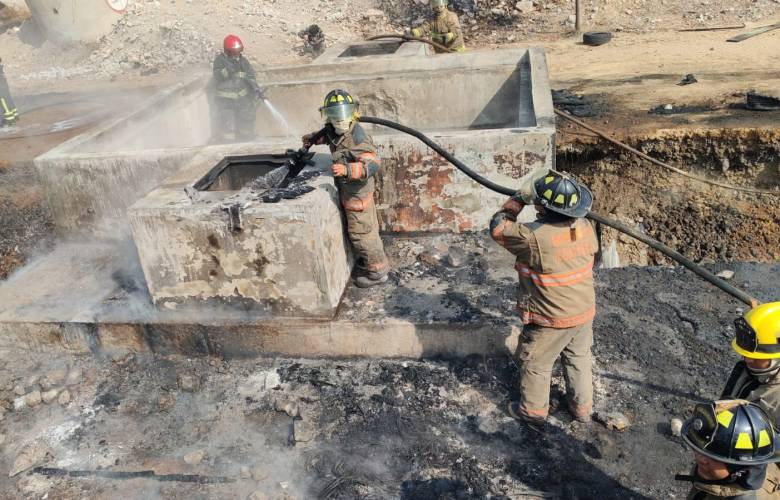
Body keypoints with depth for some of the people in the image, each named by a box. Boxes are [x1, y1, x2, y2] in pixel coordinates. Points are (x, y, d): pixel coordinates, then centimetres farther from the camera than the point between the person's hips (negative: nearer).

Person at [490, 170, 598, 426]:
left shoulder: (534, 236, -32)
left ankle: (533, 411, 36)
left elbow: (498, 228, -15)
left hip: (551, 320, -6)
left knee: (535, 364, 17)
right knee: (579, 358, 26)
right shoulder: (585, 227, -12)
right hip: (584, 312, 6)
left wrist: (520, 197, -13)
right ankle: (582, 407, 44)